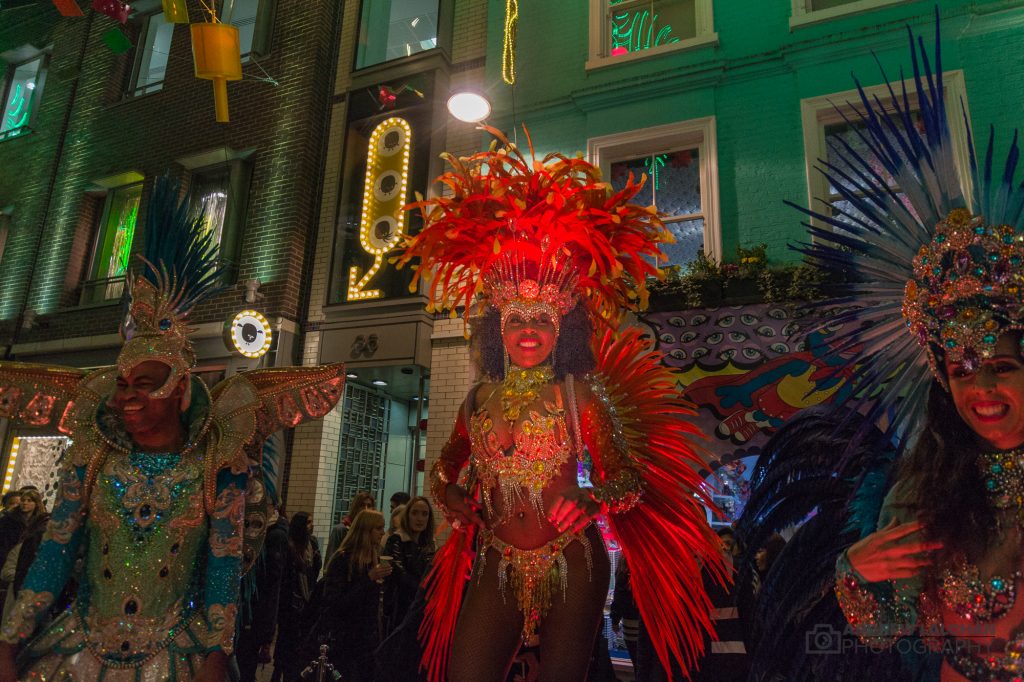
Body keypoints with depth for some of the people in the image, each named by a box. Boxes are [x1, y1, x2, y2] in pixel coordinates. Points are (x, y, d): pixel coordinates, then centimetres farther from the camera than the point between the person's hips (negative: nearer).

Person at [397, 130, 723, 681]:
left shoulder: (581, 392, -6)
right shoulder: (481, 397, 5)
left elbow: (630, 478, -7)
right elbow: (444, 470, 19)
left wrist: (589, 504, -27)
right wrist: (455, 504, -1)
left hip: (571, 566, -3)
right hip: (496, 567, 3)